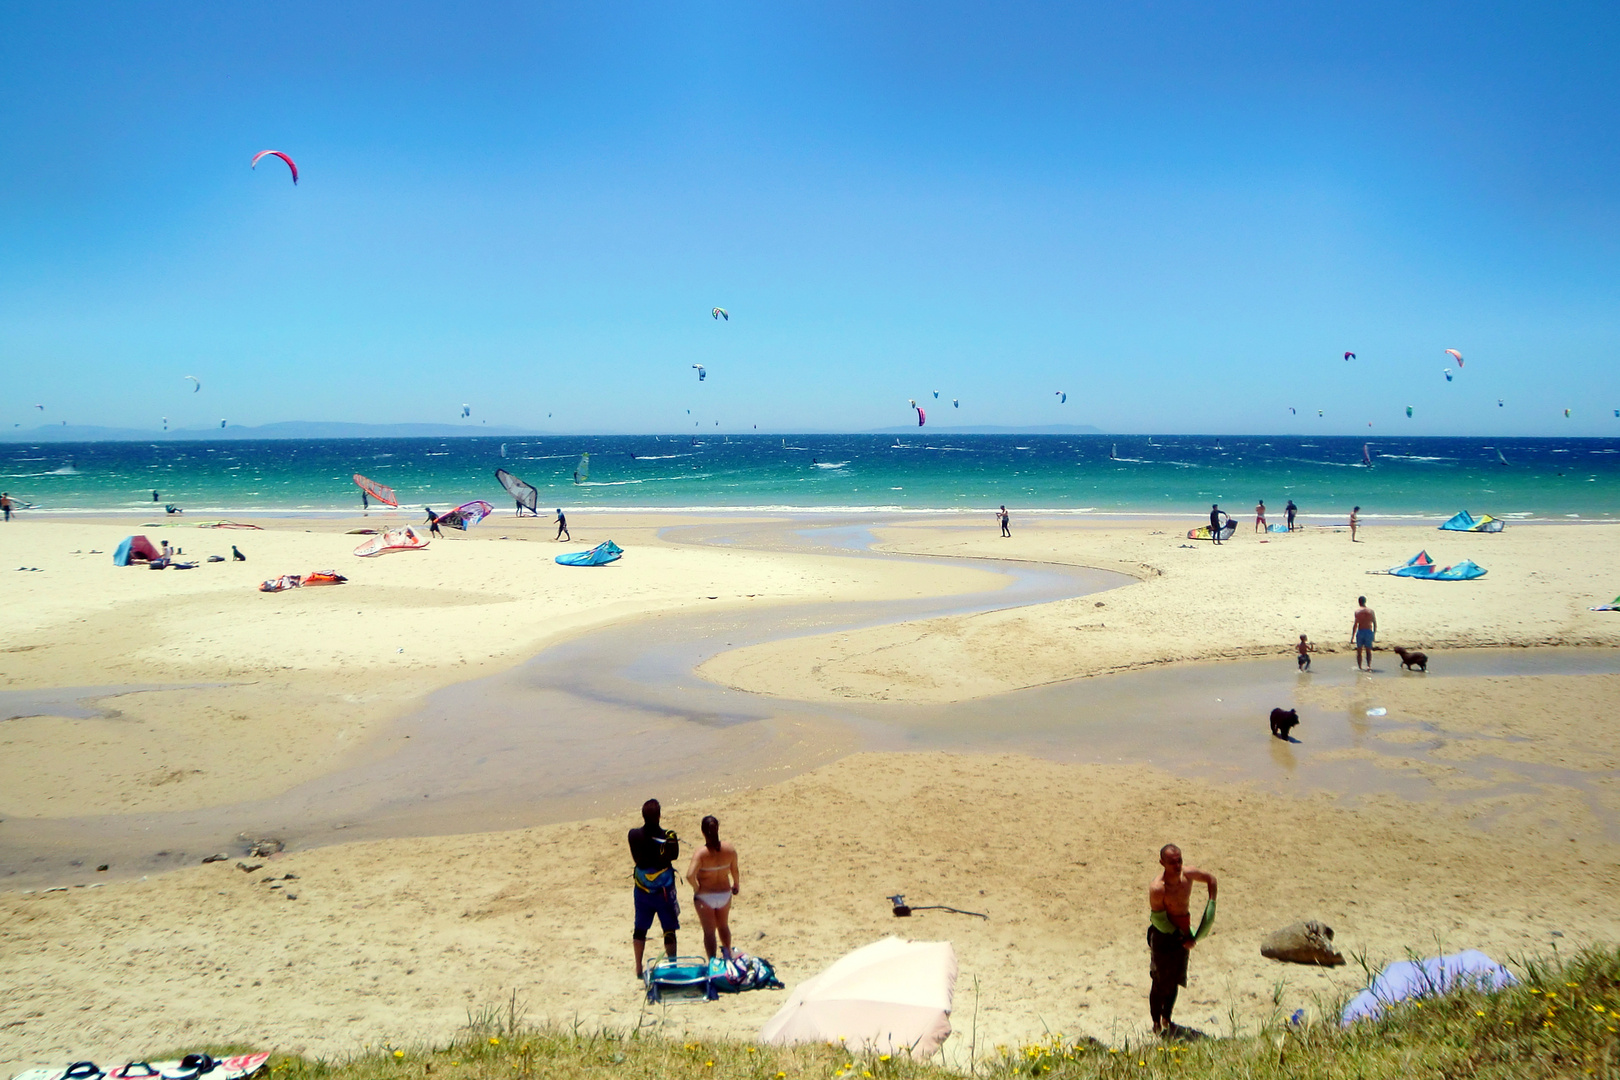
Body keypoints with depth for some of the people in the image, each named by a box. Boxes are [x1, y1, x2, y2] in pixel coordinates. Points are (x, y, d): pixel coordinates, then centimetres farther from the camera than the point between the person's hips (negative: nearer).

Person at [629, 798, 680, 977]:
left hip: (642, 890, 3)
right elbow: (674, 856, -2)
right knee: (669, 929, 8)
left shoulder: (634, 835, -10)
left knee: (640, 928, 17)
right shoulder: (667, 837, -18)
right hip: (664, 890, -3)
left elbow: (636, 856, 5)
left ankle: (639, 968, 27)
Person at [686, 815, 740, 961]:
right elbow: (735, 871, -1)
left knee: (709, 931, 12)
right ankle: (727, 953, 41)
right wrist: (736, 885, 18)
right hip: (724, 893, 4)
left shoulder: (700, 853, -25)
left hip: (704, 896, -4)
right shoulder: (730, 850, -14)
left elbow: (690, 875, -35)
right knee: (723, 926, 28)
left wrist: (697, 888, -16)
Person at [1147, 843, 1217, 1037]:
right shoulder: (1157, 888, -28)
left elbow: (1210, 879, 8)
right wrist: (1181, 938, -15)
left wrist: (1211, 904, -1)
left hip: (1182, 934, 6)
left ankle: (1167, 1019, 35)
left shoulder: (1188, 873, -11)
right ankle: (1157, 1023, 26)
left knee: (1175, 980, 17)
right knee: (1161, 983, 6)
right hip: (1163, 936, -6)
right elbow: (1158, 919, -19)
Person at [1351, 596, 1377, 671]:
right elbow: (1375, 624, 4)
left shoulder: (1357, 611, -5)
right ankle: (1369, 665, -8)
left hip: (1360, 632, -2)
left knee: (1359, 651, 11)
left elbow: (1355, 625, -9)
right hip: (1369, 632, 2)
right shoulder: (1371, 611, 4)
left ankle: (1359, 667, 10)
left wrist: (1352, 637, -7)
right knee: (1368, 651, 11)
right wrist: (1374, 634, 15)